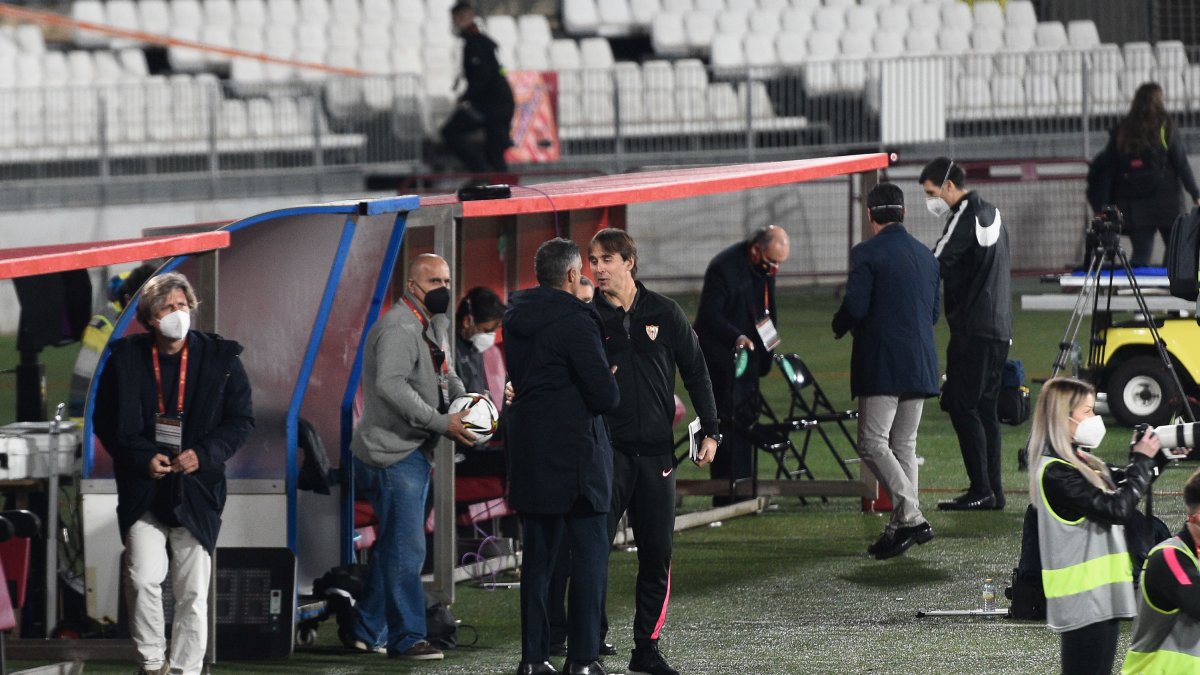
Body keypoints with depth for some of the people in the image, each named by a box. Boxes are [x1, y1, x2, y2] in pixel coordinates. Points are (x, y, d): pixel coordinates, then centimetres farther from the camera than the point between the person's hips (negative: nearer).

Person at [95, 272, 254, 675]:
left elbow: (241, 420, 3)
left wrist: (205, 454, -12)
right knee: (143, 578, -13)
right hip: (142, 490, 0)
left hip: (197, 490, 0)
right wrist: (142, 458, -11)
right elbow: (106, 422, 4)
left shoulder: (220, 359, 0)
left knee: (193, 592, 4)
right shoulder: (125, 359, 0)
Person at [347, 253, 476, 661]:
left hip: (413, 451, 10)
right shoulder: (399, 328, -17)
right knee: (406, 549, -9)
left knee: (393, 546, 16)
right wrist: (442, 423, -29)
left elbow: (444, 375, 21)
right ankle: (406, 638, -6)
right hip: (392, 452, -10)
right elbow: (391, 385, -29)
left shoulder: (434, 325, 16)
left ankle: (367, 632, 24)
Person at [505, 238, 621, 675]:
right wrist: (603, 396, 5)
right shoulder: (575, 322, -15)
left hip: (528, 452, 7)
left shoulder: (516, 319, 9)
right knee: (589, 553, 0)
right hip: (574, 454, -7)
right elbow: (606, 394, -17)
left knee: (537, 555, 12)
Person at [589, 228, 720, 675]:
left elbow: (695, 372, 10)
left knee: (657, 555, 5)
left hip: (656, 451, 2)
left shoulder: (664, 314, 5)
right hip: (606, 450, -2)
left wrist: (710, 431, 5)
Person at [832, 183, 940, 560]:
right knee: (904, 445, 11)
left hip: (881, 365, -7)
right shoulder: (926, 256, 13)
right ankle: (901, 528, 9)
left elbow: (855, 307, -14)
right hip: (920, 365, 7)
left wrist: (839, 327, 6)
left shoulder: (867, 254, -10)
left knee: (872, 443, -7)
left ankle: (911, 518, -18)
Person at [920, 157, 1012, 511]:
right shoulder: (991, 213, 18)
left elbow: (936, 265, -14)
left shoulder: (965, 218, -11)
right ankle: (993, 489, 10)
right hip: (999, 327, 9)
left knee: (962, 406, -8)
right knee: (985, 408, 11)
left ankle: (981, 489, -11)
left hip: (972, 329, -9)